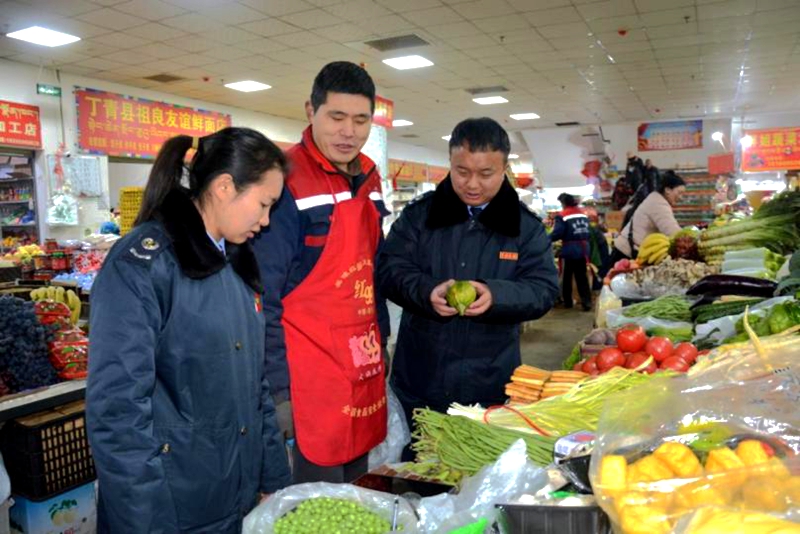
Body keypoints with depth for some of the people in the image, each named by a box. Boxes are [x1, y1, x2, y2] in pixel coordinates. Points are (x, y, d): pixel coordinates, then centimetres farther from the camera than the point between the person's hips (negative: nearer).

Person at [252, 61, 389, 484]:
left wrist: (381, 344, 16)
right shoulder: (285, 182, -17)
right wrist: (278, 387, -15)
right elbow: (263, 298, -16)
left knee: (355, 493, 22)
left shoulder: (369, 177, 7)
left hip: (365, 367, 8)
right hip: (311, 375, -7)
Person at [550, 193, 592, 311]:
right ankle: (587, 301, 0)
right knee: (582, 276, 8)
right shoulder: (583, 214, 12)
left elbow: (557, 234, -15)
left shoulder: (562, 216, -9)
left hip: (569, 251, -6)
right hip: (583, 250, 6)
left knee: (566, 276, 8)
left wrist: (546, 239, -1)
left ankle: (567, 301, 15)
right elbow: (588, 233, 18)